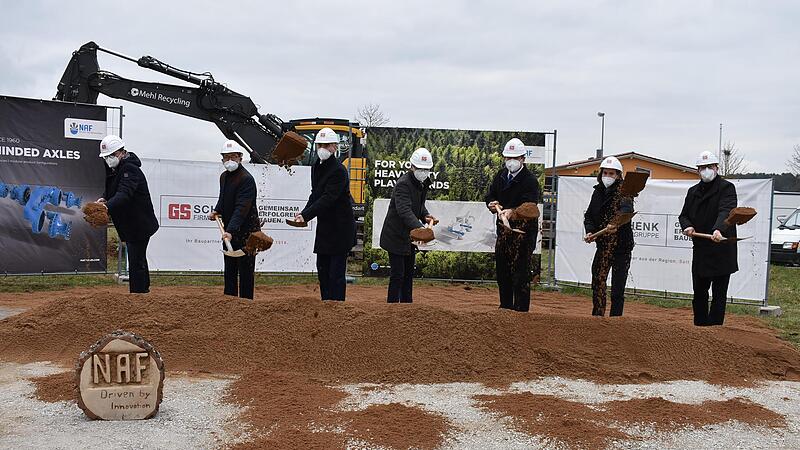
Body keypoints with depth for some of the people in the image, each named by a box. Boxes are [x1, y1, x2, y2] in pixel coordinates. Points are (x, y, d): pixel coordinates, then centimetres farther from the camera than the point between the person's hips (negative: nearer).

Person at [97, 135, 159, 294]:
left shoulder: (130, 169, -20)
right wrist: (104, 199, -3)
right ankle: (144, 289, 34)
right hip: (130, 224, 11)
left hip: (139, 224, -11)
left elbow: (124, 193, -34)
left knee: (136, 261, -10)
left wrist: (108, 206, -49)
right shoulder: (114, 168, 12)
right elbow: (112, 190, 19)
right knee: (139, 259, 21)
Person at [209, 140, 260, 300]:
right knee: (229, 269, 14)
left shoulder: (246, 179, -17)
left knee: (246, 269, -2)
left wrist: (231, 231, -35)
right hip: (229, 230, 9)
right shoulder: (223, 176, 11)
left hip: (246, 230, -9)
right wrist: (217, 211, 7)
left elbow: (241, 208, -26)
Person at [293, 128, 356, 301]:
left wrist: (306, 215, -31)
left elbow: (328, 198, -25)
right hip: (324, 226, 9)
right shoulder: (316, 167, 10)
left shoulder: (338, 170, -17)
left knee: (336, 272, -5)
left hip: (340, 228, -9)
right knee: (322, 268, 14)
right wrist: (304, 213, 1)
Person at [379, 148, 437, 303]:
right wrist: (420, 228, -49)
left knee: (409, 273, 15)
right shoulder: (403, 184, -22)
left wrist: (426, 216, -2)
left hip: (410, 236, 9)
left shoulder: (423, 183, 6)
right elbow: (405, 211, -35)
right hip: (396, 236, -9)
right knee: (397, 274, -8)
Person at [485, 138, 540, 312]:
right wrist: (492, 204, -9)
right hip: (503, 227, 7)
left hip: (523, 228, -7)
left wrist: (512, 212, -44)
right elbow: (490, 195, 15)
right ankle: (505, 306, 27)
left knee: (520, 270, -8)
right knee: (502, 269, 14)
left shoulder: (530, 180, -13)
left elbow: (529, 206, -26)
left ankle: (521, 309, -3)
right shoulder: (501, 175, 10)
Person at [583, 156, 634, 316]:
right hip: (603, 245, 5)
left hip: (621, 245, -5)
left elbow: (626, 209, -29)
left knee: (617, 288, -2)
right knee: (597, 282, 6)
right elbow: (589, 215, 10)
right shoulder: (598, 192, 9)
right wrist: (590, 231, -10)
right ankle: (597, 317, 18)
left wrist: (616, 225, -48)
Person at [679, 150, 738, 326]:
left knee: (719, 293, 0)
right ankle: (700, 326, 25)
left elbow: (726, 211, -22)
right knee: (699, 292, 14)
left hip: (722, 250, -6)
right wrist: (687, 226, -7)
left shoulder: (726, 188, -6)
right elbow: (684, 214, 17)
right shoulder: (693, 191, 15)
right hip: (700, 250, 6)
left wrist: (719, 229, -40)